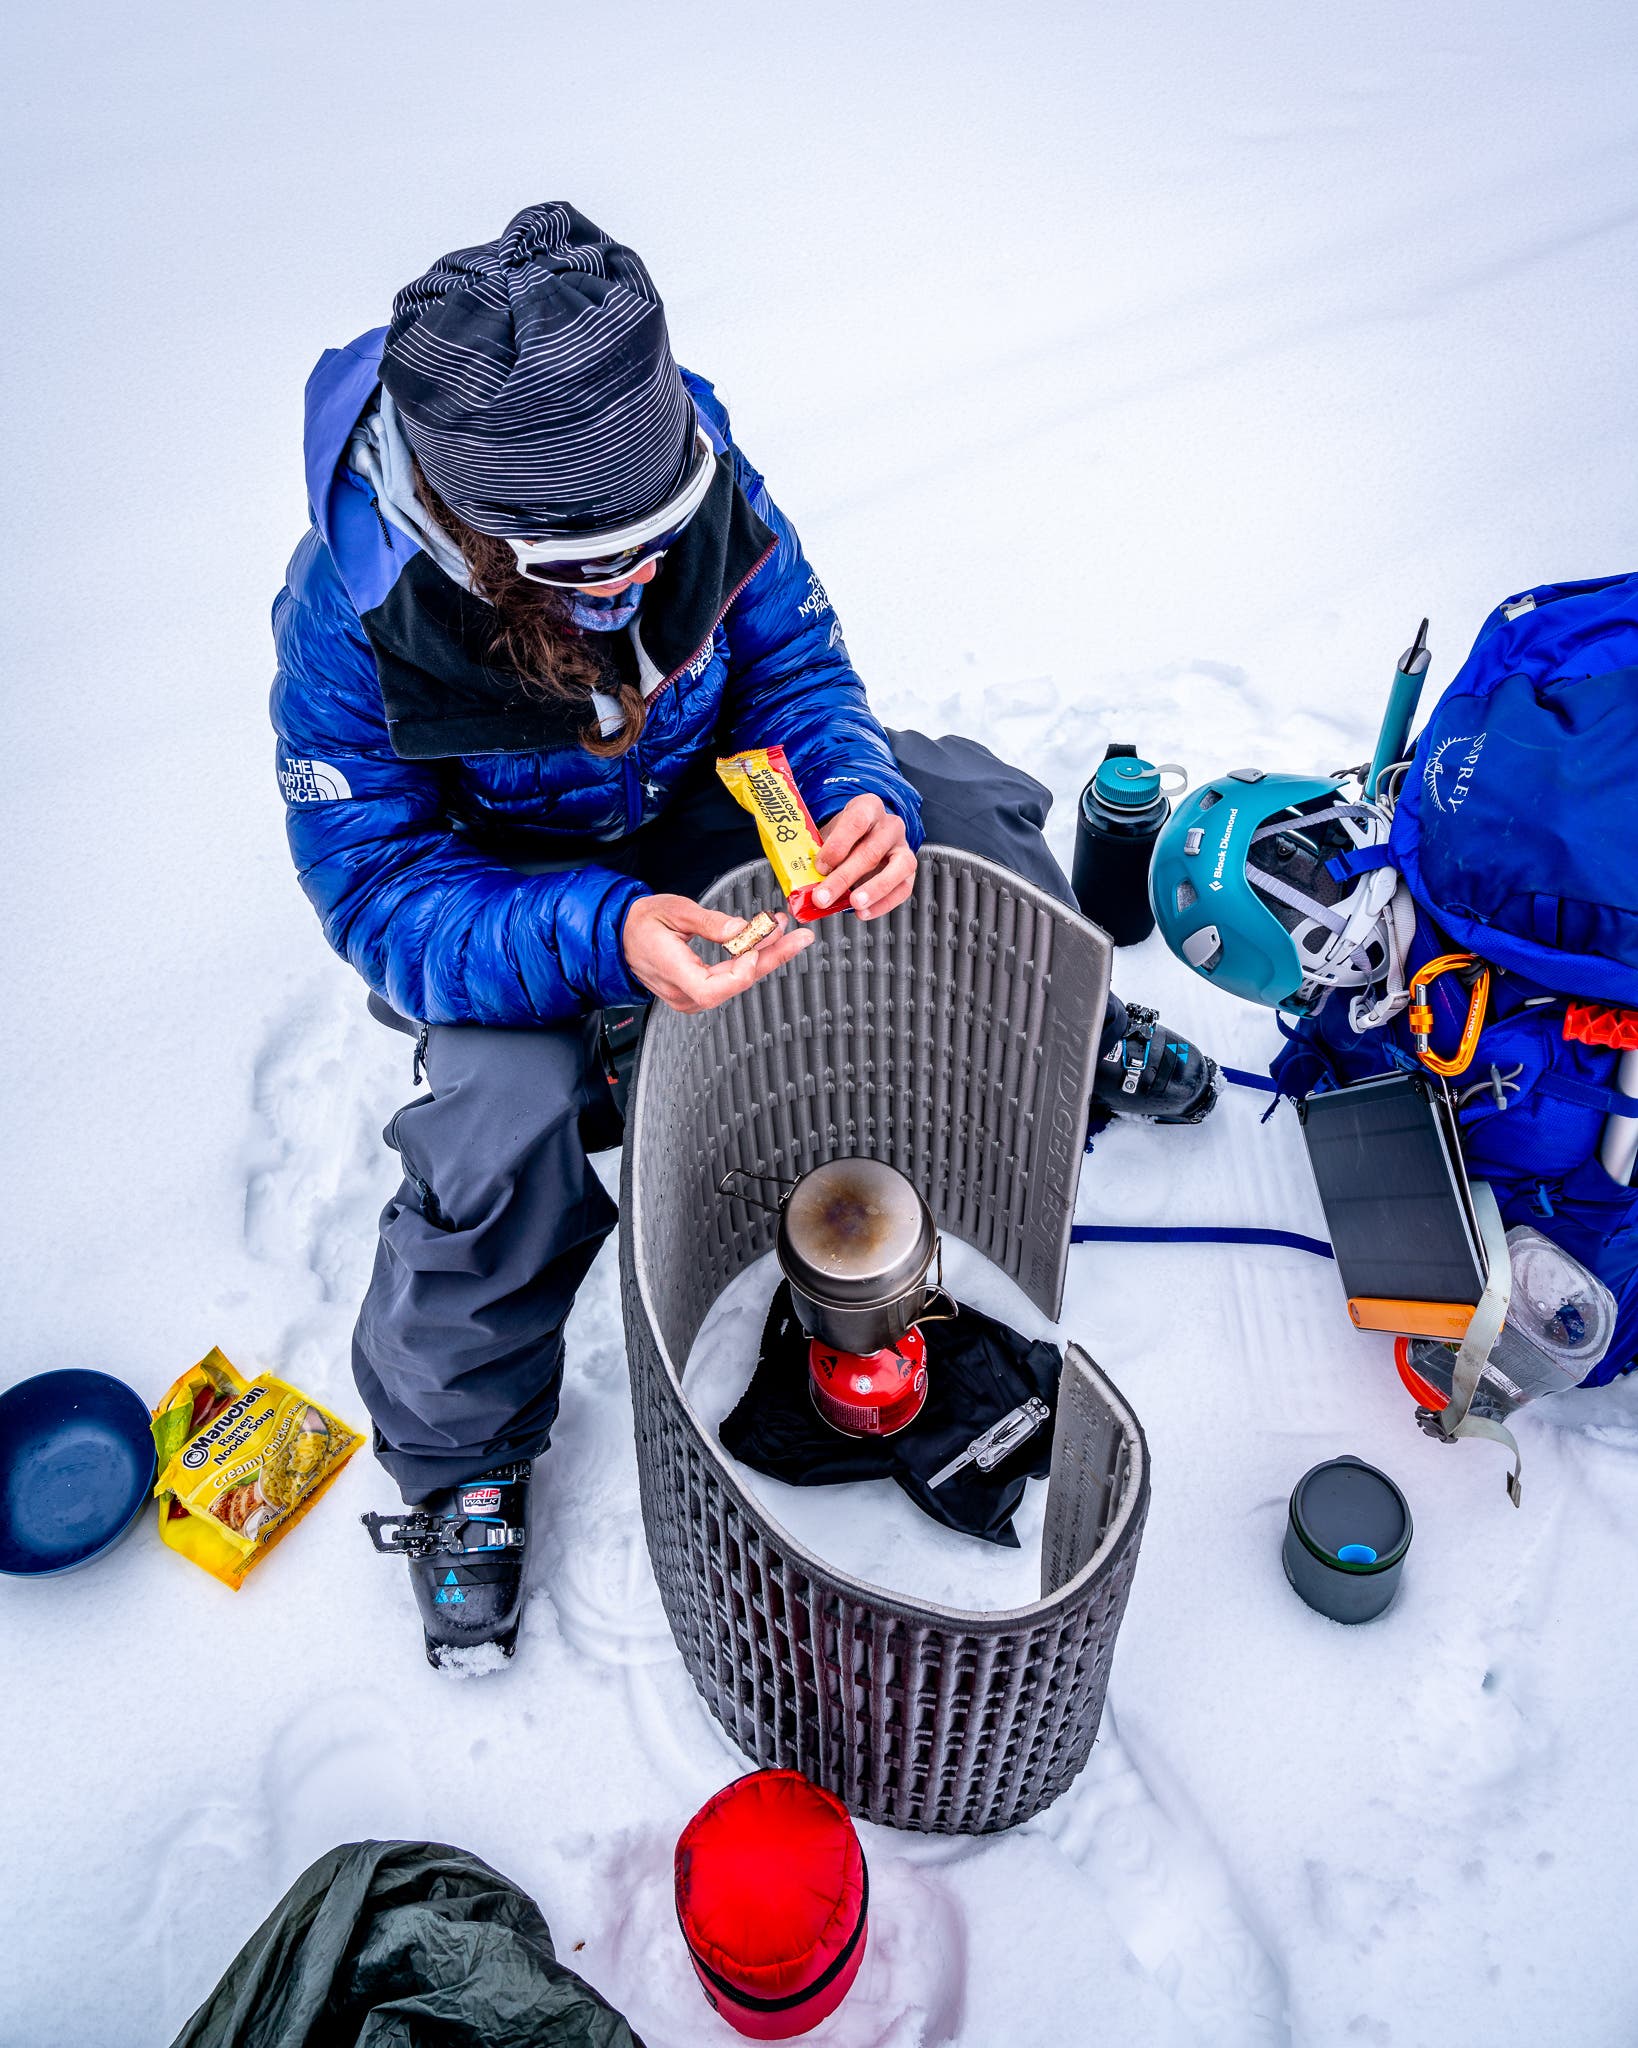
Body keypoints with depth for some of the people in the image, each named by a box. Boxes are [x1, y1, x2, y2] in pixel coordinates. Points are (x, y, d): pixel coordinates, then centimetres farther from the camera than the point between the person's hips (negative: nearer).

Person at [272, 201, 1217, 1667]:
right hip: (495, 874, -4)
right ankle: (456, 1449, 0)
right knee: (509, 1119, -31)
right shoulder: (352, 619, -34)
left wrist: (862, 793, -36)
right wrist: (602, 934, -48)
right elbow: (382, 891, -30)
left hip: (697, 781, 4)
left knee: (966, 806, -8)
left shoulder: (691, 468, -25)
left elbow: (796, 664, -12)